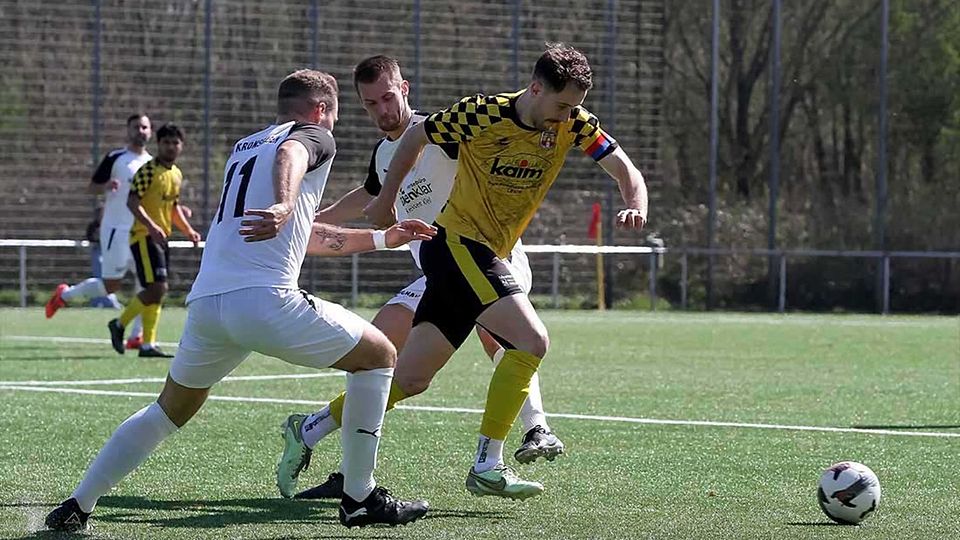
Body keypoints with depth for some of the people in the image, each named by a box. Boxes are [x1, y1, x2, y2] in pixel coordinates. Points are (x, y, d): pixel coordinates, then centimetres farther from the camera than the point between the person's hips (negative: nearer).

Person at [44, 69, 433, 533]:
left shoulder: (243, 147, 33)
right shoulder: (314, 136, 11)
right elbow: (289, 156, -17)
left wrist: (382, 238, 45)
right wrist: (284, 204, -37)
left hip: (205, 302, 7)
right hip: (264, 299, -7)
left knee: (171, 409, 27)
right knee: (379, 356, 11)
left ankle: (75, 507, 19)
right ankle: (360, 499, 8)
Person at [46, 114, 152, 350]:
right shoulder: (115, 158, -5)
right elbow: (91, 187, -2)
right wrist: (107, 186, -24)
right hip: (117, 230, -6)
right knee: (111, 285, -7)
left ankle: (136, 336, -4)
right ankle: (65, 295, 18)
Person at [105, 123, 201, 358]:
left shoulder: (177, 174, 15)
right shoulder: (148, 171, -11)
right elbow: (132, 202, -18)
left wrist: (187, 229, 14)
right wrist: (151, 226, -29)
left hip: (161, 238, 9)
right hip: (144, 236, -9)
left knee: (157, 291, 6)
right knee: (157, 288, -16)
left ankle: (148, 344, 10)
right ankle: (119, 324, 0)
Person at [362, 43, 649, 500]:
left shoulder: (573, 123, -1)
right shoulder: (482, 113, -15)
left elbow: (623, 167, -1)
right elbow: (415, 136, 0)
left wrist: (636, 208, -24)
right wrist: (387, 200, 8)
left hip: (486, 257, 7)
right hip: (456, 243, -7)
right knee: (532, 340, -21)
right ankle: (487, 466, -17)